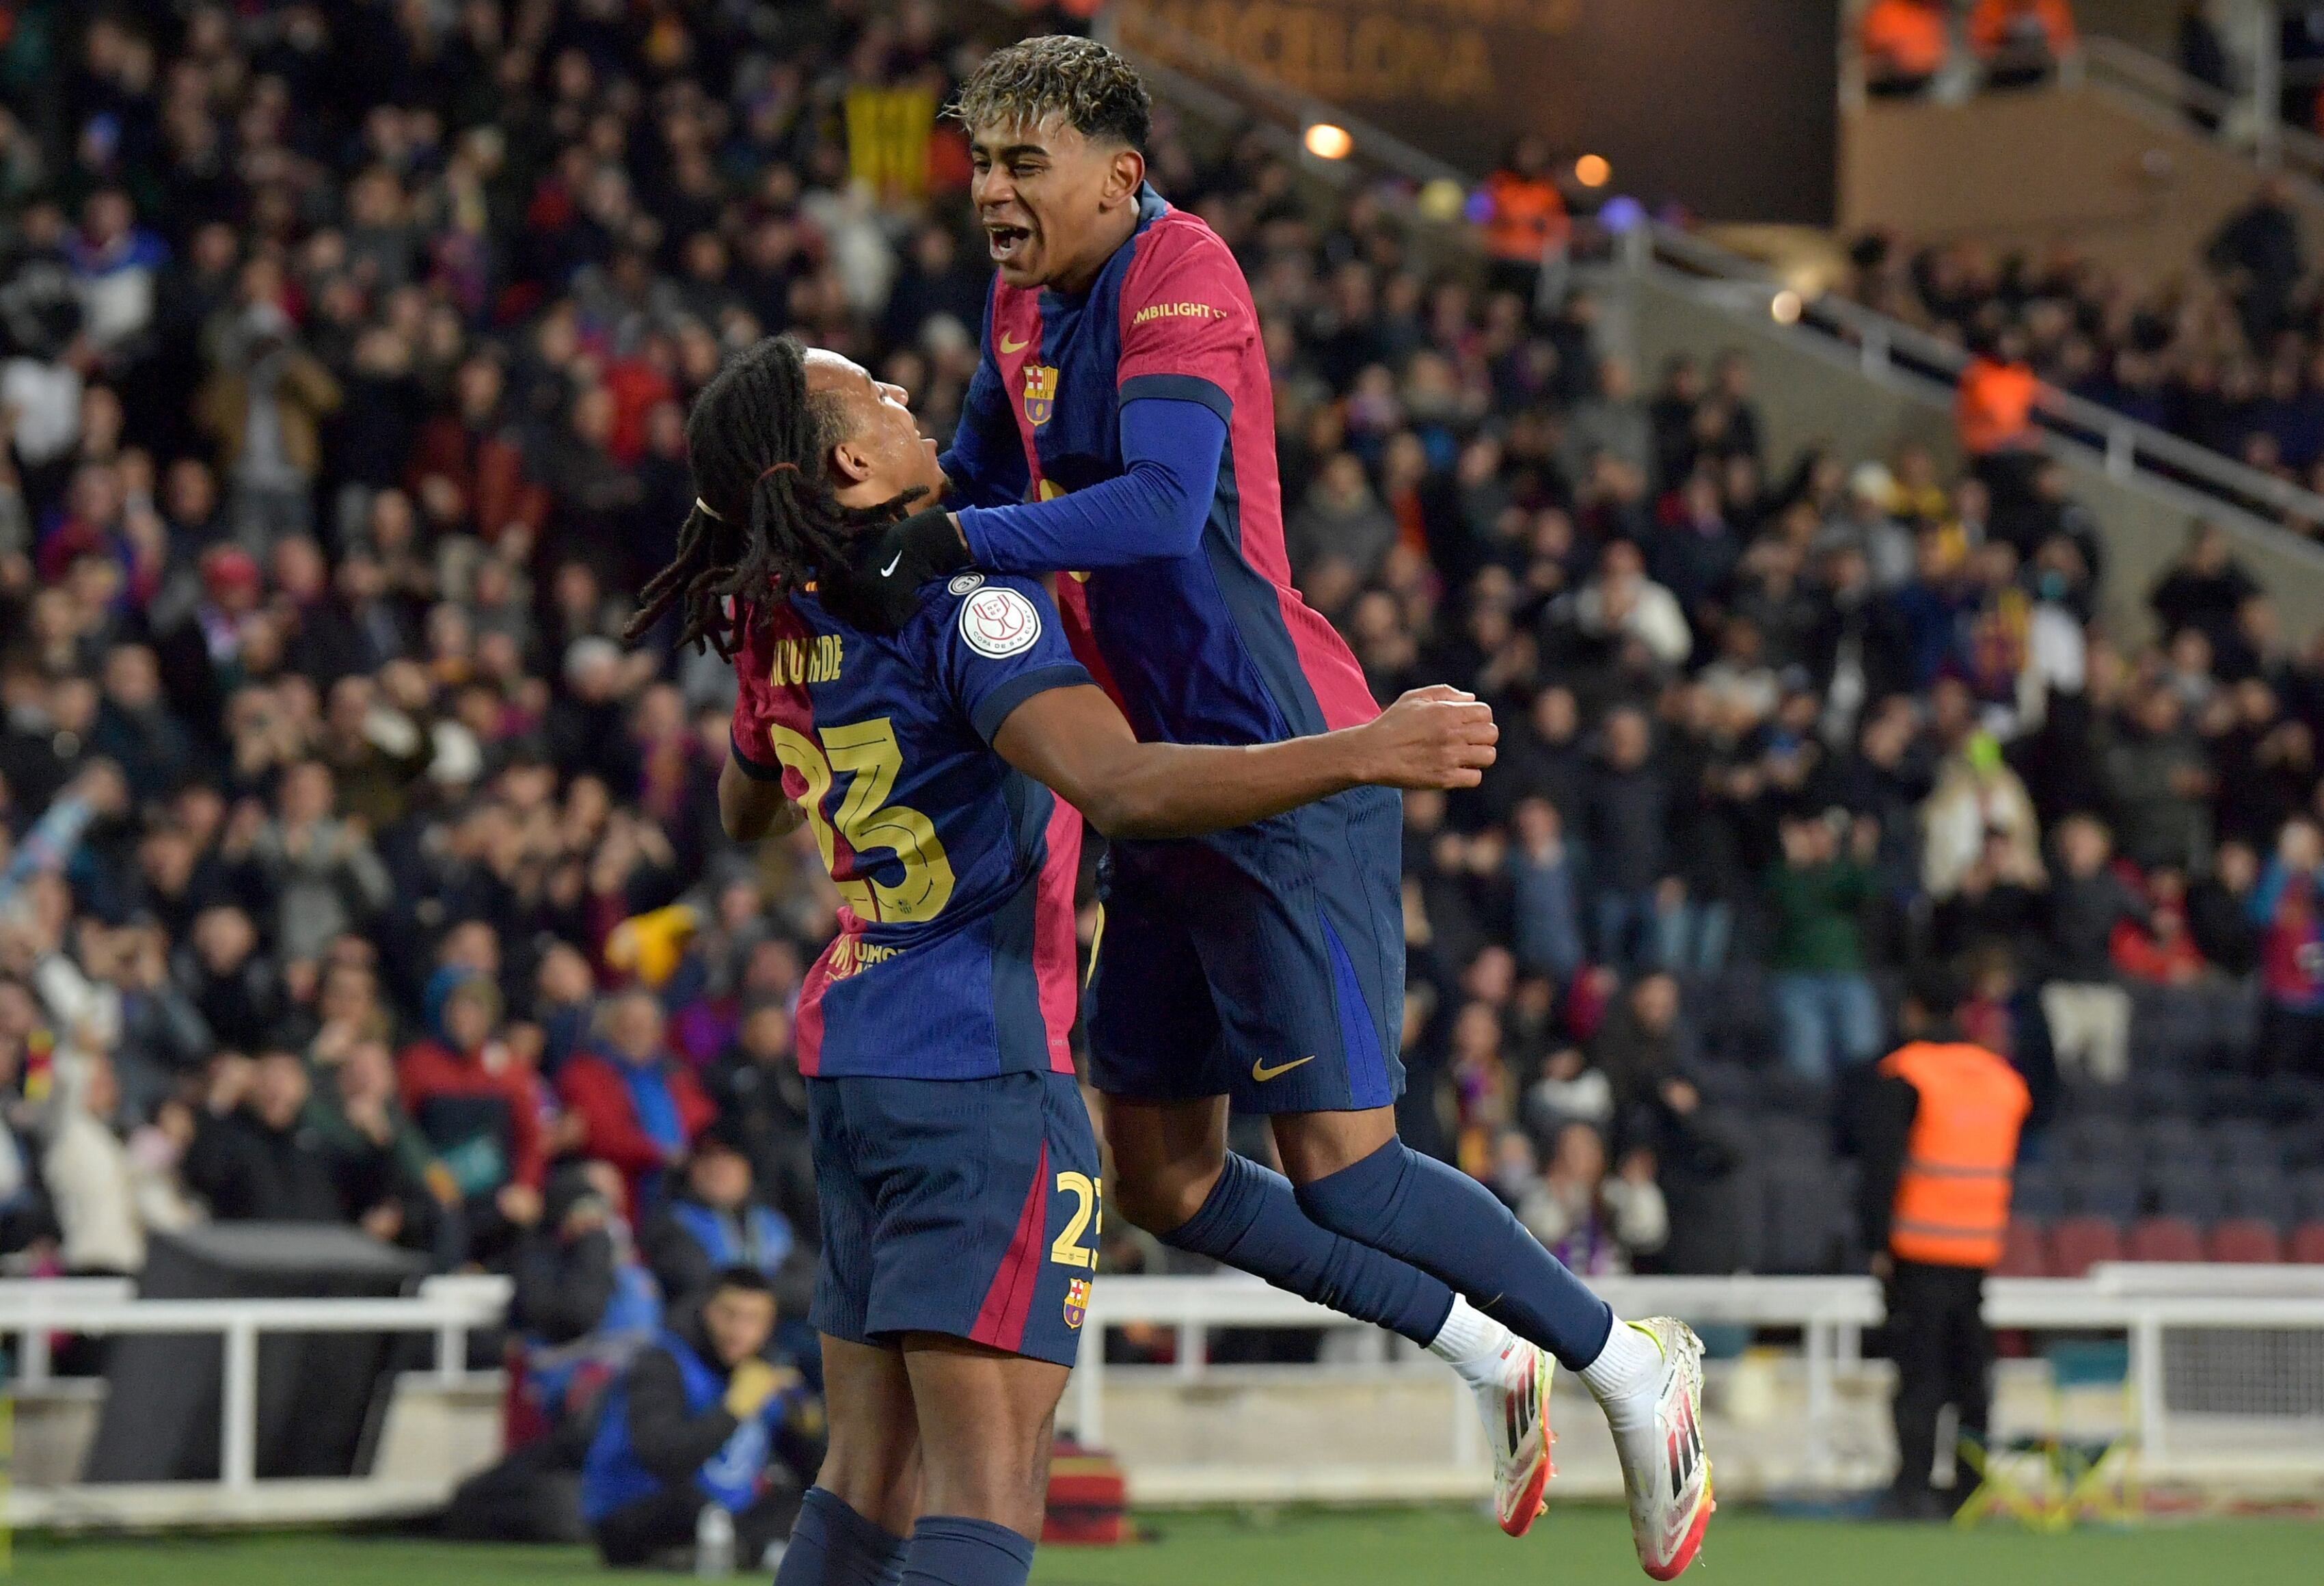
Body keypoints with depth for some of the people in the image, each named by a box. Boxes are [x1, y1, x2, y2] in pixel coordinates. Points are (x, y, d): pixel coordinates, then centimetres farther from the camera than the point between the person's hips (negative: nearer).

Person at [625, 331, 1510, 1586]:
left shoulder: (783, 631, 10)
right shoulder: (963, 600, -16)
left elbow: (741, 811, 30)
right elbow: (1120, 788, -31)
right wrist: (1362, 753, -31)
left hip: (851, 1040, 9)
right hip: (977, 1059, -9)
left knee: (870, 1478, 13)